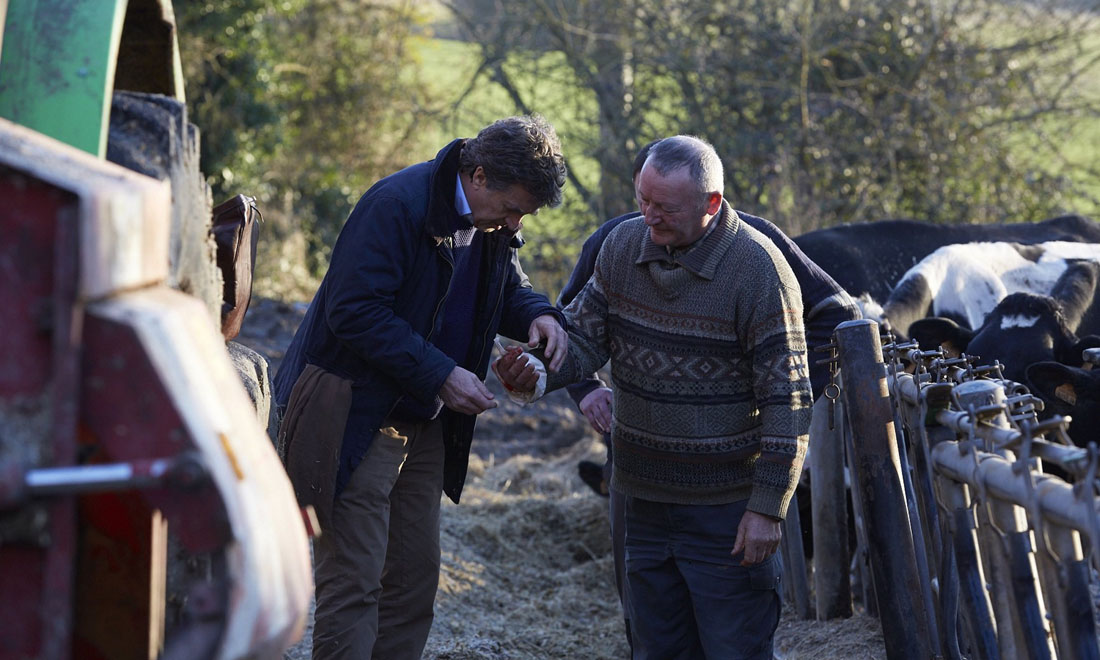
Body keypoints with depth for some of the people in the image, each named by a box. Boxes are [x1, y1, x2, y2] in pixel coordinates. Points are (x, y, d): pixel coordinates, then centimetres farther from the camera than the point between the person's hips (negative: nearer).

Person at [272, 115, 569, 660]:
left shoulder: (493, 224, 5)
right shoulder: (397, 205, -20)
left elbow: (507, 285, 22)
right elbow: (355, 310, -24)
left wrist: (538, 314, -3)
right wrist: (440, 375, -26)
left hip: (424, 424, 8)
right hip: (357, 419, -8)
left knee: (415, 578, 11)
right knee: (353, 583, -8)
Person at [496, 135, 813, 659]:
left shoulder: (759, 270, -16)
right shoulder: (623, 246, 2)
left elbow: (787, 403, -15)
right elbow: (583, 334, 5)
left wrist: (767, 508, -17)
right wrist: (538, 375, -18)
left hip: (726, 510, -6)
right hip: (645, 499, 6)